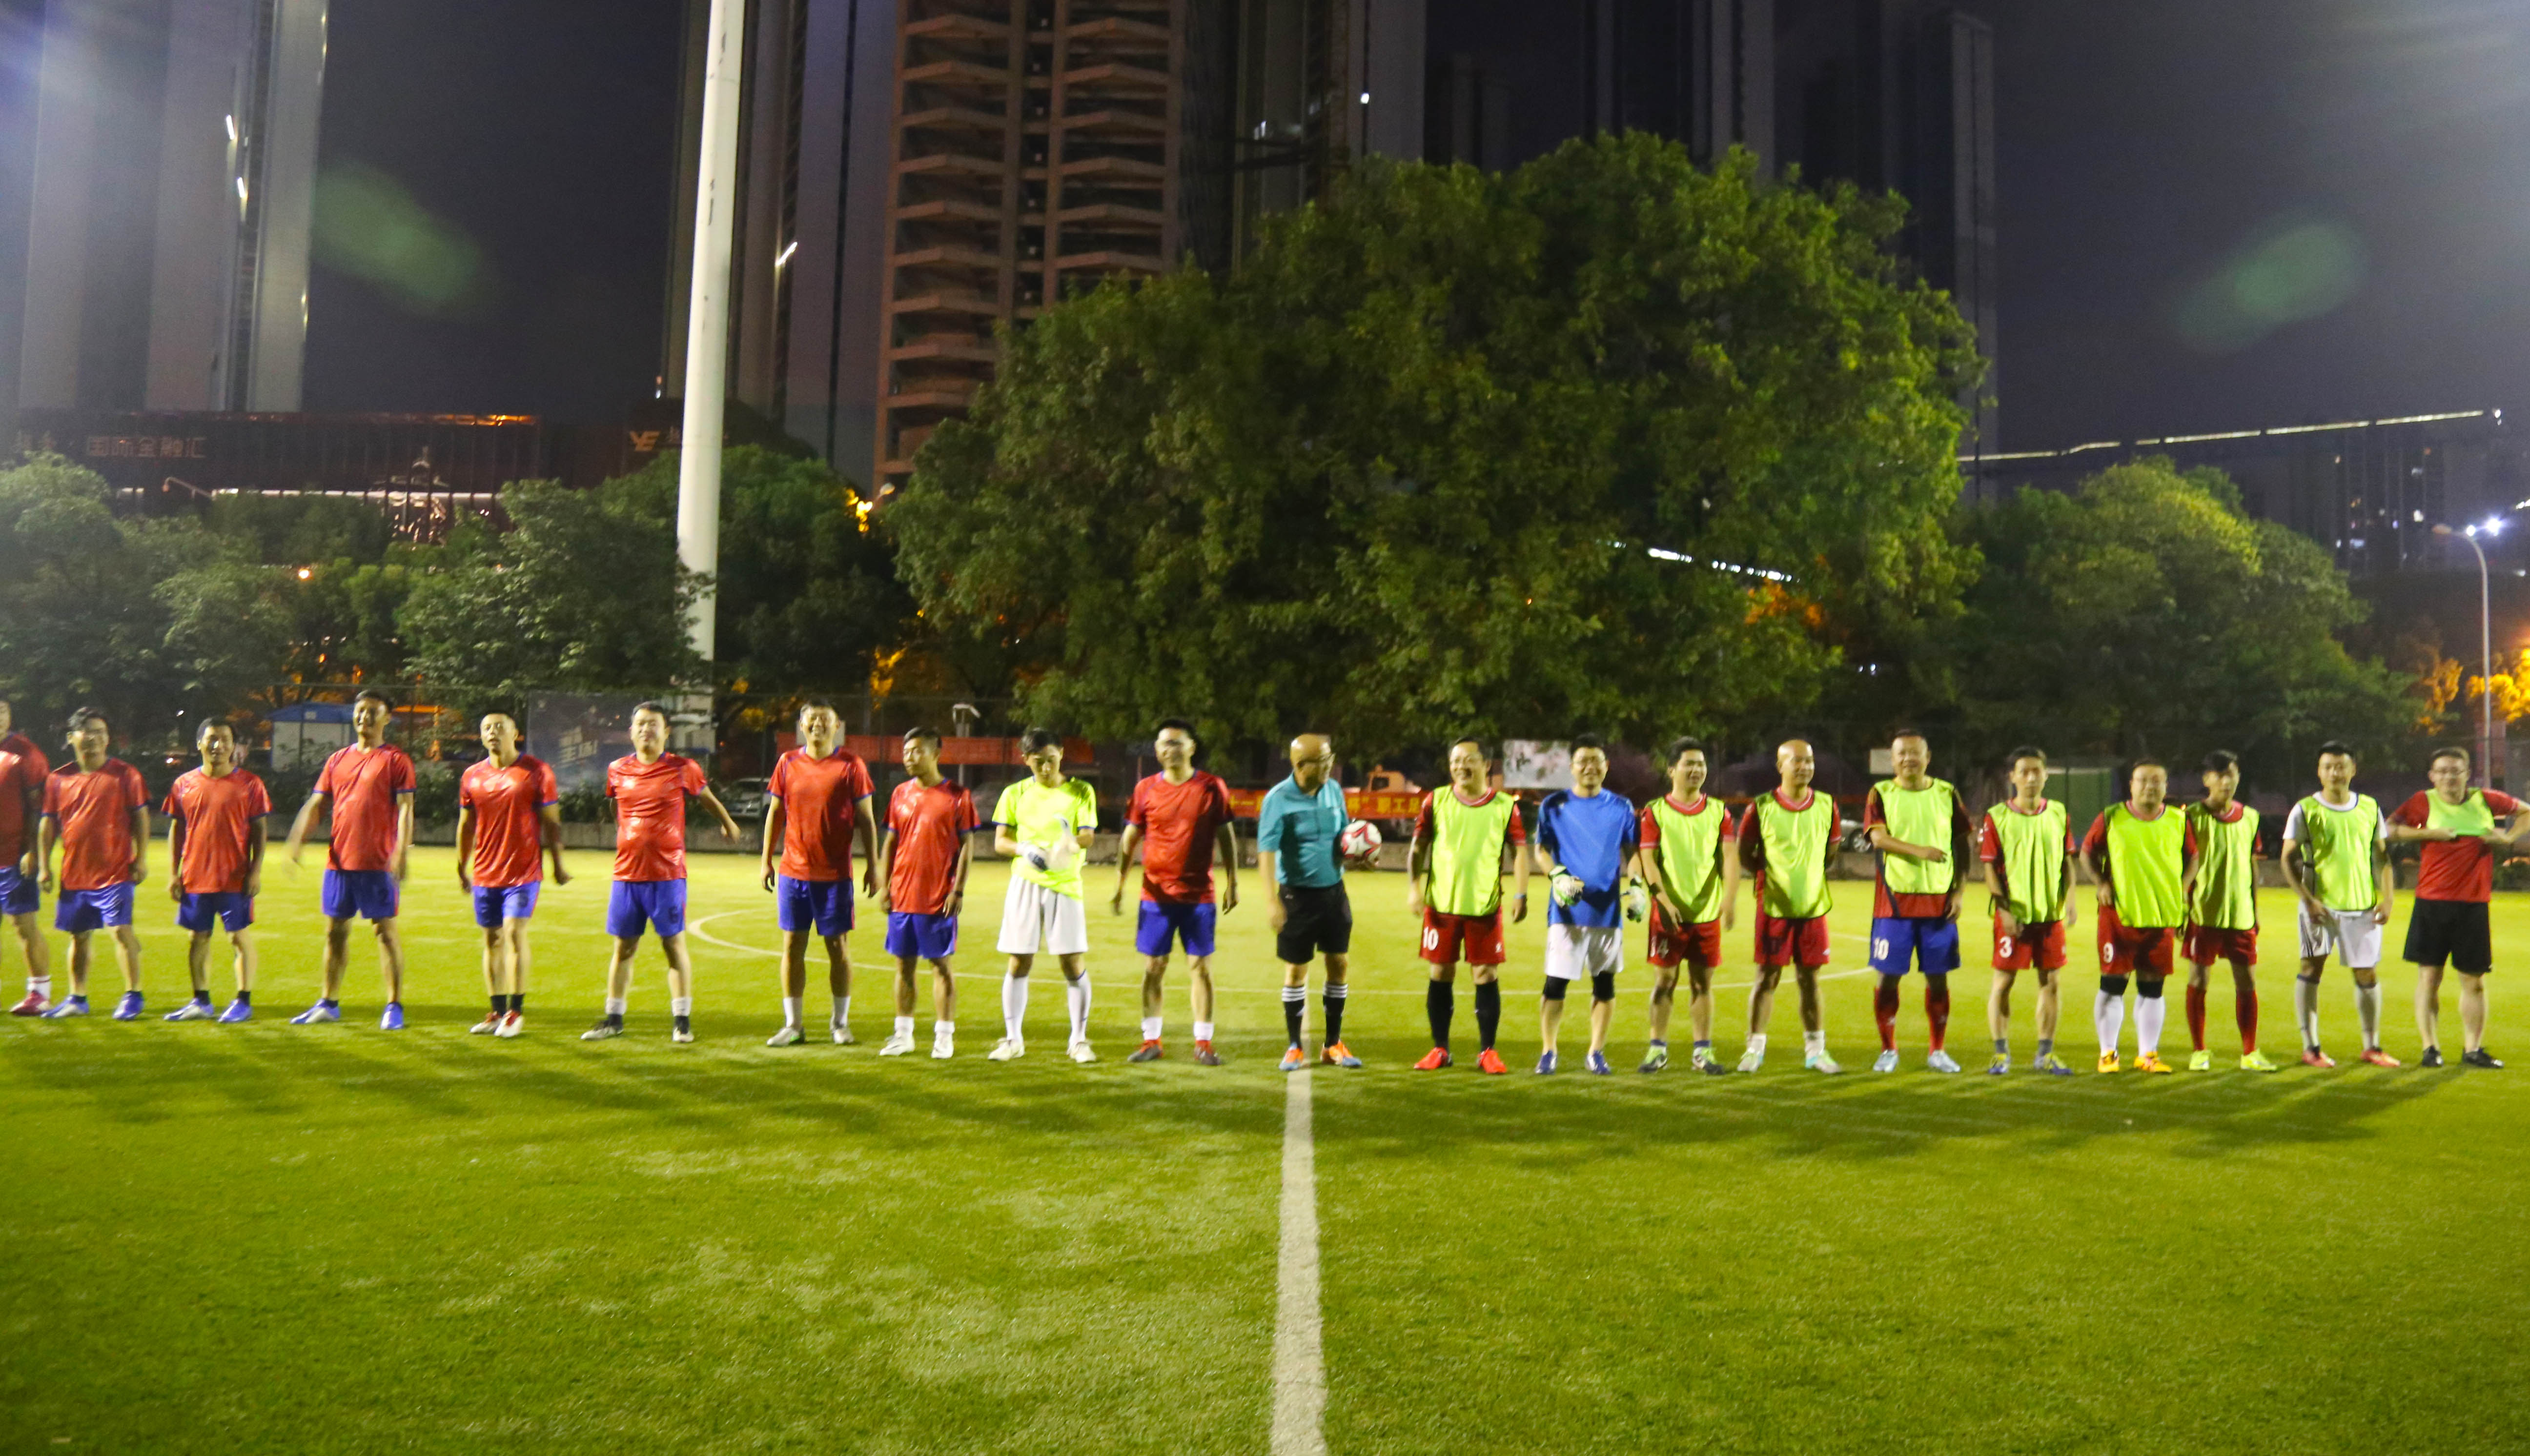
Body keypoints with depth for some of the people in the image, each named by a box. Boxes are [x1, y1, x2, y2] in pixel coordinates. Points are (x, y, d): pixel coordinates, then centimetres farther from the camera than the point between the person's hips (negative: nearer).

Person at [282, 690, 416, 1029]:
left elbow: (405, 809, -9)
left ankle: (394, 1007, 3)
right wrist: (297, 841, 1)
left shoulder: (395, 760, -2)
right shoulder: (338, 760, 14)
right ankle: (329, 1003, 22)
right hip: (339, 859, 6)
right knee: (335, 929, 11)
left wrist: (401, 851, -20)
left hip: (378, 863, -6)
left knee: (385, 929, -3)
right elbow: (316, 804, 15)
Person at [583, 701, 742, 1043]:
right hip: (626, 874, 3)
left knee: (674, 944, 0)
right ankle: (614, 1019, 19)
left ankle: (682, 1021, 6)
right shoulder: (617, 770, 6)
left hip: (668, 874, -3)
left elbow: (707, 798, 16)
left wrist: (727, 823, 30)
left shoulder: (683, 769, -3)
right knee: (623, 947, 9)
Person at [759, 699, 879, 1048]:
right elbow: (775, 814, 12)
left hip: (835, 873, -3)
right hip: (792, 871, 3)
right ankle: (792, 1025, 13)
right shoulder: (788, 763, 6)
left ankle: (840, 1022, 16)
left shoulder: (851, 765, -2)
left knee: (836, 945, 4)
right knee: (792, 945, 4)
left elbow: (865, 819, 0)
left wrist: (872, 865, -3)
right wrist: (767, 861, 8)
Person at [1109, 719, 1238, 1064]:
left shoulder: (1212, 788, -1)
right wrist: (1119, 885, 3)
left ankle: (1204, 1044, 10)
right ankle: (1151, 1041, 16)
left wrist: (1232, 883, 3)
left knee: (1200, 967, 2)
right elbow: (1130, 839, 8)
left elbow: (1226, 836, 5)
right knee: (1153, 967, 5)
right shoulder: (1145, 790, 2)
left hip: (1199, 895, -1)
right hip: (1156, 895, 1)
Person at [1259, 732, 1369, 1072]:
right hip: (1298, 894, -5)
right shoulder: (1278, 799, -14)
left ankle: (1333, 1044, 20)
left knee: (1339, 963, 7)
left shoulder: (1333, 790, 3)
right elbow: (1266, 850, -18)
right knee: (1296, 970, 4)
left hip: (1334, 890, 5)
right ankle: (1294, 1048, 17)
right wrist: (1271, 900, -25)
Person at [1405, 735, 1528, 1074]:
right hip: (1441, 904, 1)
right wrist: (1414, 888, -5)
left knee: (1487, 975, 0)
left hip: (1486, 905, -1)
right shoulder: (1436, 800, 4)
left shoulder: (1505, 806, 1)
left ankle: (1488, 1052, 11)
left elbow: (1519, 851, 3)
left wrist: (1520, 895, -7)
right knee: (1441, 975, 6)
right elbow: (1418, 846, 6)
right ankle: (1440, 1049, 17)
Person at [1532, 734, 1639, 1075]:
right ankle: (1548, 1052, 9)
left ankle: (1596, 1053, 19)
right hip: (1567, 910, -1)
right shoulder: (1554, 805, 4)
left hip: (1608, 910, 2)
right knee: (1556, 982, -4)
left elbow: (1632, 852, 12)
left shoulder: (1622, 807, 8)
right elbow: (1540, 850, 4)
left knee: (1604, 983, 7)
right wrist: (1557, 876, -13)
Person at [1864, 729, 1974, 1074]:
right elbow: (1878, 837, -14)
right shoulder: (1881, 793, 2)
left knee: (1937, 978, 5)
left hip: (1939, 900, 2)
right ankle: (1888, 1050, 14)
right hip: (1894, 900, -1)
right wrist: (1918, 850, -29)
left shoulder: (1947, 794, 8)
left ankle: (1937, 1051, 18)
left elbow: (1962, 846, 10)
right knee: (1889, 977, 0)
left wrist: (1959, 892, 1)